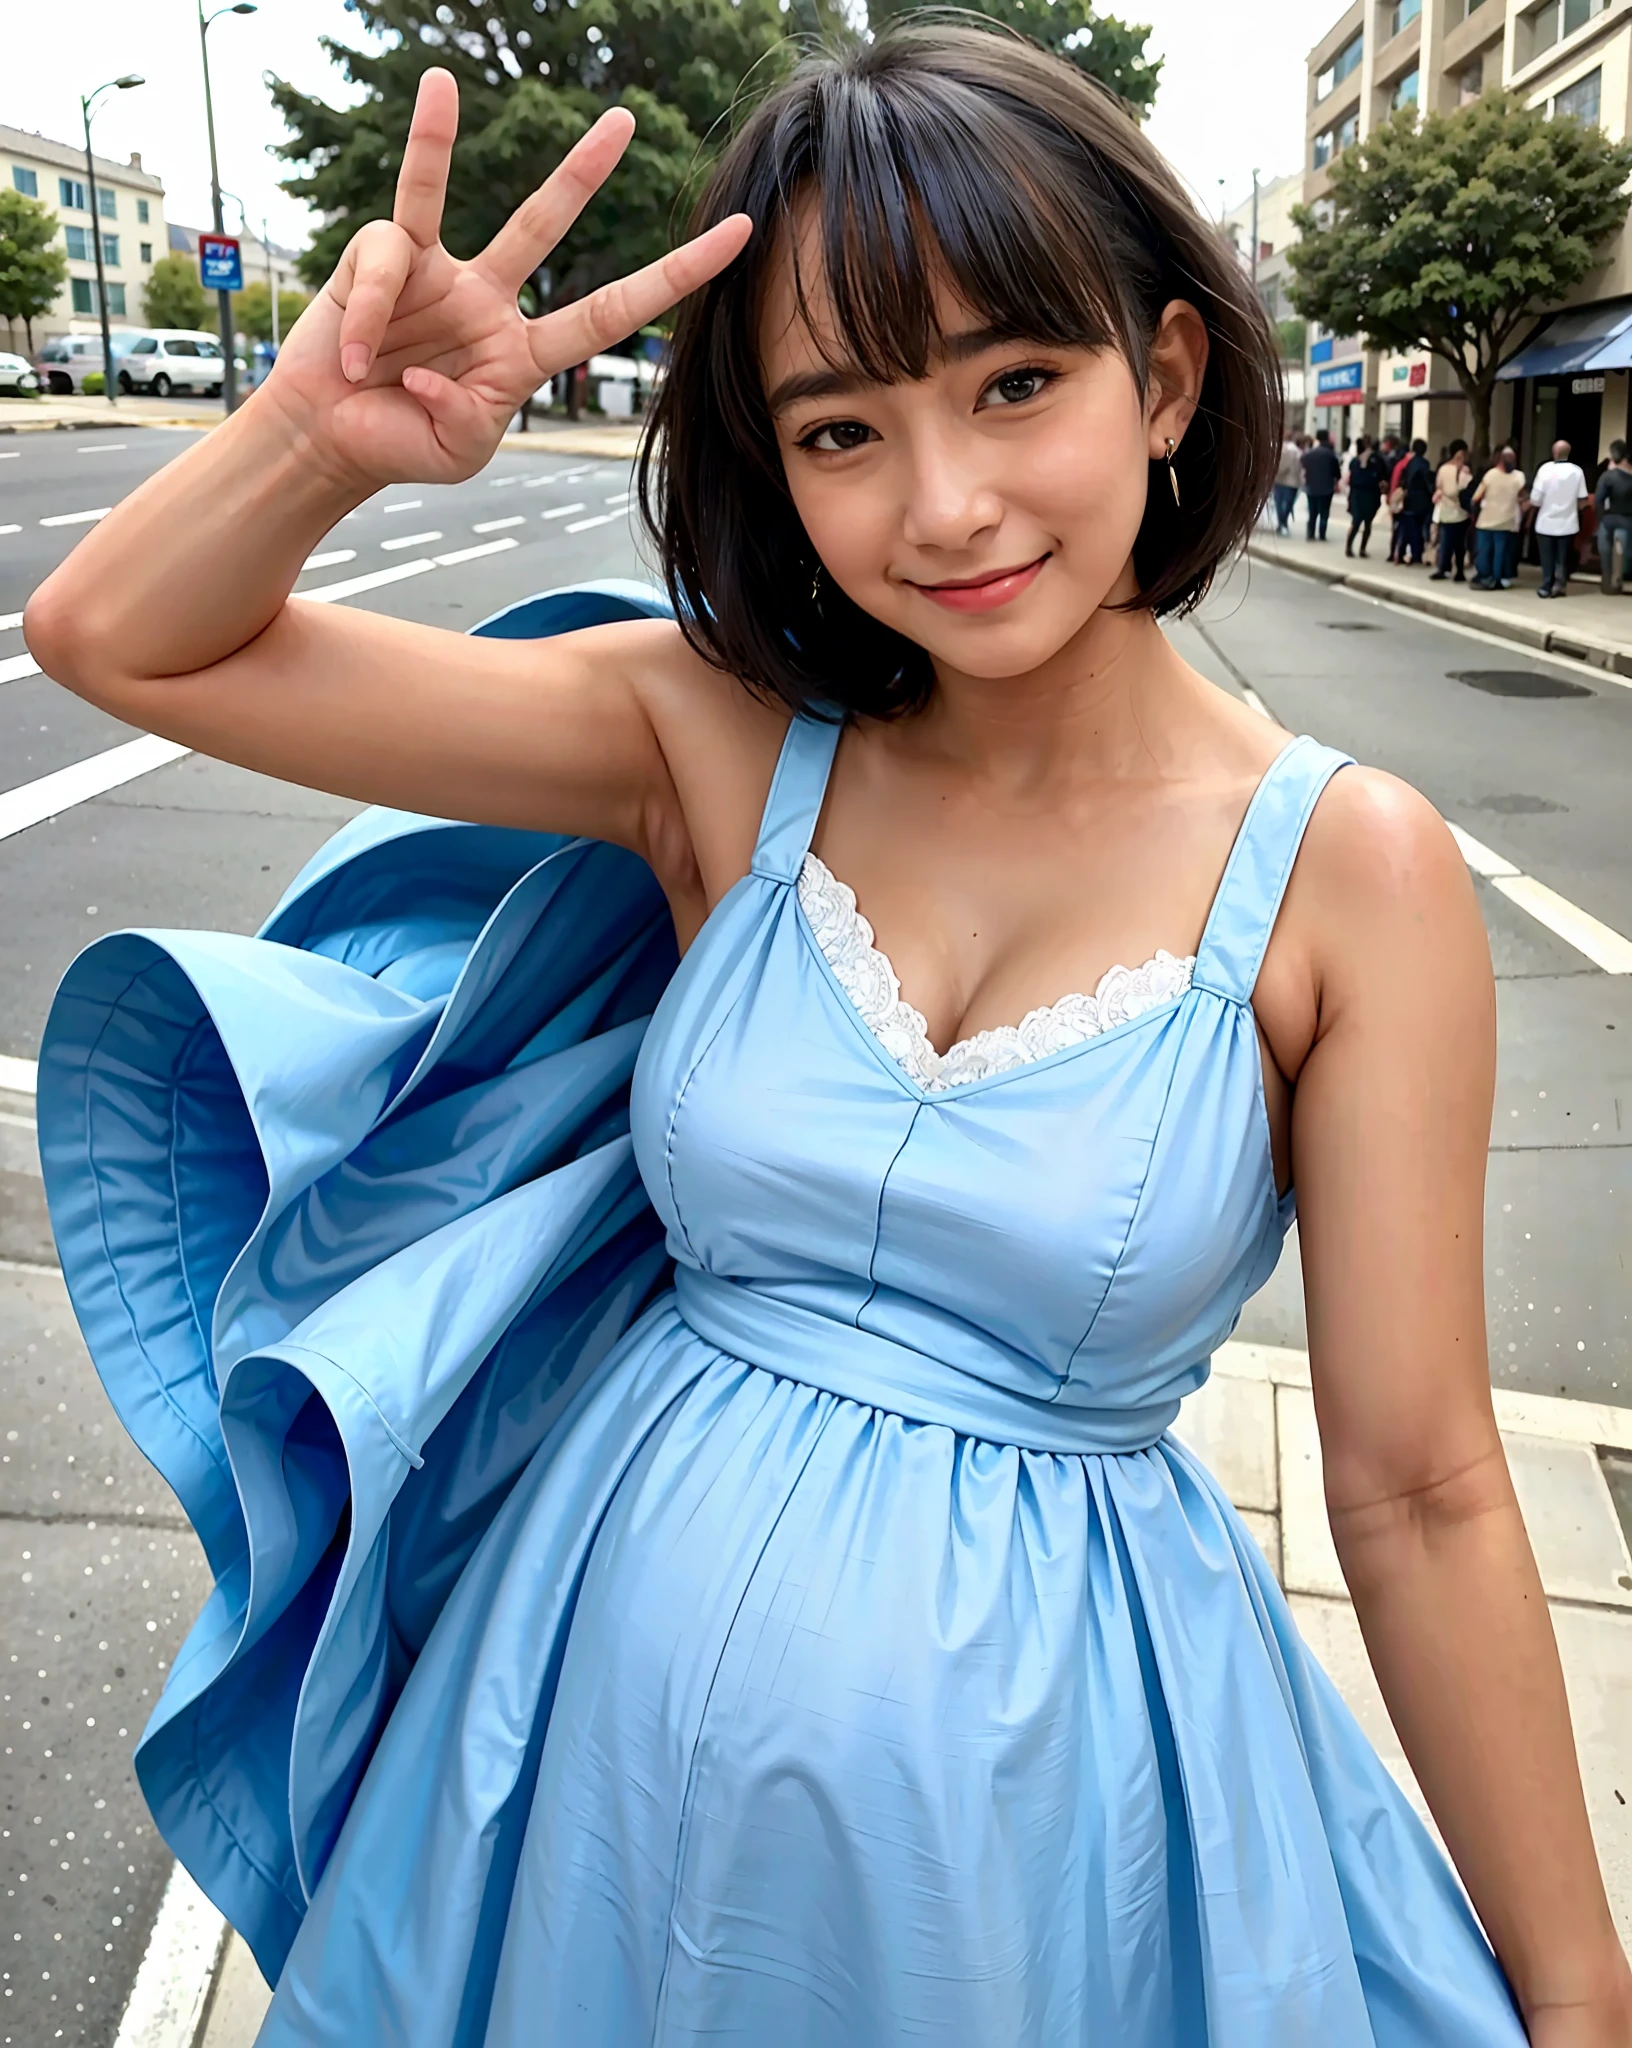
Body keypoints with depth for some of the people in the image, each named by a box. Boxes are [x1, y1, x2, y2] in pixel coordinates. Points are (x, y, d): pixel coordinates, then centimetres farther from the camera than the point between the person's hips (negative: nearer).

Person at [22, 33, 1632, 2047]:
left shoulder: (1345, 865, -15)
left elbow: (1419, 1491, -9)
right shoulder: (722, 741, -10)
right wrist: (330, 426, -26)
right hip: (610, 1685, 2)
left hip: (1045, 1753, -1)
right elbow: (117, 637, -7)